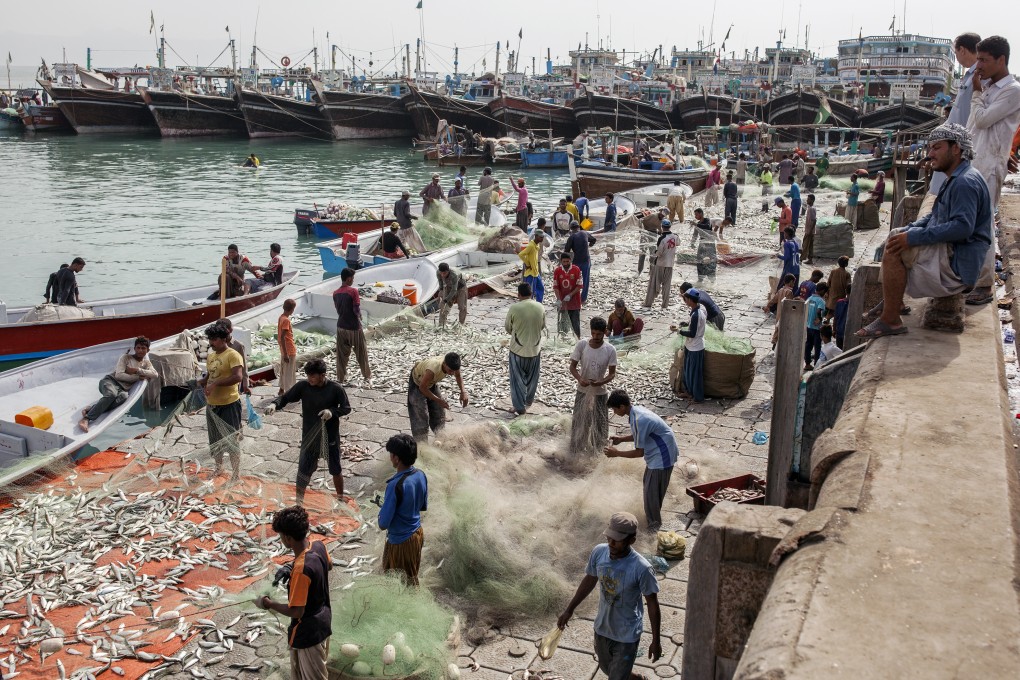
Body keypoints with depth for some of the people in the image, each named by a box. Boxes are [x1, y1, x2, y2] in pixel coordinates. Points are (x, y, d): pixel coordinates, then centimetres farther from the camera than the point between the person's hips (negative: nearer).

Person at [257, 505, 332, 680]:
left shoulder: (301, 569, -34)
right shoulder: (319, 546, -10)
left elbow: (296, 611, -27)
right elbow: (329, 565, 14)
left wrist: (268, 603, -14)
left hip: (308, 632, -8)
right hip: (323, 621, 8)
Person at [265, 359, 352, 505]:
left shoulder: (335, 388, -16)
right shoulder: (303, 386, -11)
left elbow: (346, 408, -7)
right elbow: (285, 397, -6)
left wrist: (332, 412, -26)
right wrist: (274, 404, -27)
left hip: (330, 436, -1)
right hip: (309, 437, 1)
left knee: (335, 469, 16)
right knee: (304, 469, 8)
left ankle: (340, 498, 39)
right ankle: (299, 501, 26)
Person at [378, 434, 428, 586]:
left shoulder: (396, 485, -30)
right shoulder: (421, 475, -7)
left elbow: (383, 523, -24)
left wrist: (383, 507, -5)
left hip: (399, 540, -7)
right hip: (417, 533, 7)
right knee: (412, 577, 23)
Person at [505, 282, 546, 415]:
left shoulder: (514, 308, -16)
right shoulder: (540, 307, -8)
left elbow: (508, 327, -3)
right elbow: (542, 326, 6)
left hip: (518, 349, -3)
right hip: (535, 348, 3)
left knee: (517, 378, 9)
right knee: (532, 377, 21)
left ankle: (519, 407, 10)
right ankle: (528, 402, 36)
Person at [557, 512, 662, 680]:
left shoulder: (641, 568, -30)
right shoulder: (598, 552, -17)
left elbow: (652, 604, -16)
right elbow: (589, 581, 2)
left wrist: (656, 641, -8)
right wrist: (569, 610, 9)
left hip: (627, 635, -5)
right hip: (602, 628, 5)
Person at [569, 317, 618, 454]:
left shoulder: (610, 350, -14)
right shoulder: (581, 345, -13)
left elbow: (612, 373, -9)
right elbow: (573, 366, -7)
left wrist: (601, 382, -28)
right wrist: (579, 379, -26)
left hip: (600, 393, 0)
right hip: (582, 391, 0)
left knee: (600, 423, 12)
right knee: (579, 422, 13)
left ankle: (597, 450, 32)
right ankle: (577, 449, 32)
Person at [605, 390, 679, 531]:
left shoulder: (638, 420, -30)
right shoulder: (636, 410, 0)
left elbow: (639, 452, -23)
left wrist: (616, 453, -15)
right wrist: (621, 438, 8)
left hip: (662, 456, -10)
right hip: (656, 452, 10)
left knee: (651, 491, 1)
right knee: (649, 485, 22)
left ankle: (654, 524, 17)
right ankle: (651, 516, 39)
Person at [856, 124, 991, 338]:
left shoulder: (966, 182, -19)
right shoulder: (955, 179, 16)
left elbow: (962, 227, -29)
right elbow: (934, 217, 21)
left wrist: (913, 237, -27)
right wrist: (908, 230, 3)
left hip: (957, 264, -11)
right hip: (951, 254, 11)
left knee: (893, 250, -24)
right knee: (895, 237, 20)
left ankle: (890, 320, -22)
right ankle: (892, 300, 15)